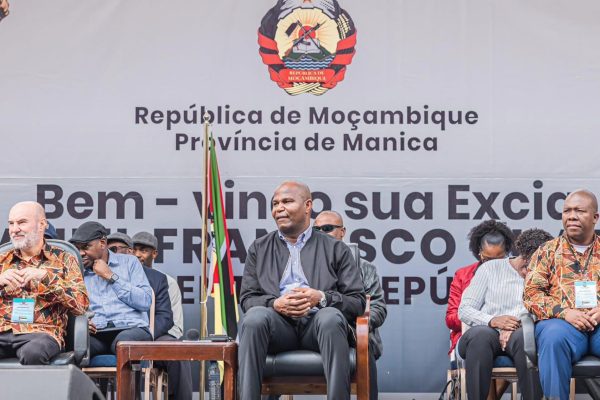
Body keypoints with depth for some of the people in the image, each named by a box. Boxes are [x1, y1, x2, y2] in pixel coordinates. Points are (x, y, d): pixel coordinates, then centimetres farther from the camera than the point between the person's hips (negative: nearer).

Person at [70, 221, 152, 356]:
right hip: (95, 333, 1)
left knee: (124, 340, -39)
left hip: (131, 328, -1)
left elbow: (146, 302, 3)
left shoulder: (129, 262, 16)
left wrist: (111, 277, 3)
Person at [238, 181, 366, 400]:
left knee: (331, 317, -36)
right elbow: (247, 298, 12)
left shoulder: (336, 249, 14)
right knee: (255, 316, -32)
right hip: (278, 324, 1)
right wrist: (275, 304, -10)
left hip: (318, 323, -1)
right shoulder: (259, 249, 20)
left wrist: (321, 298, -12)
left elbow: (358, 301, 7)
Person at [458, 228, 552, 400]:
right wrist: (493, 321, -10)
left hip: (522, 332, 0)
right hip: (486, 329, 0)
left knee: (526, 335, -37)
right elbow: (464, 310, 10)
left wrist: (516, 327, -16)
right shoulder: (491, 268, 16)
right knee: (480, 334, -38)